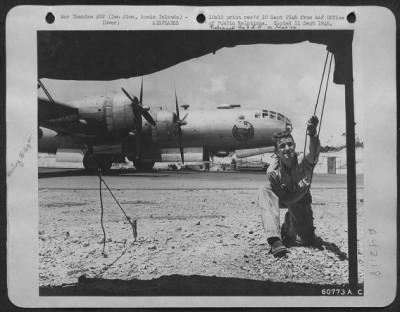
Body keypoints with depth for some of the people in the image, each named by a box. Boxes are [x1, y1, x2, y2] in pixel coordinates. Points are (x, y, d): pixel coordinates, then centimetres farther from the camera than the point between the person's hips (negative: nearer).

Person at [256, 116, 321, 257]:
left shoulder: (304, 163, -29)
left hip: (301, 200, 1)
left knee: (305, 240, -14)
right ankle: (274, 239, -38)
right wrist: (301, 188, -42)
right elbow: (285, 200, -24)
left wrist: (313, 135, -74)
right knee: (265, 190, -34)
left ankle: (289, 225, 22)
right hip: (283, 199, 0)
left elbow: (314, 151, -53)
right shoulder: (273, 172, -27)